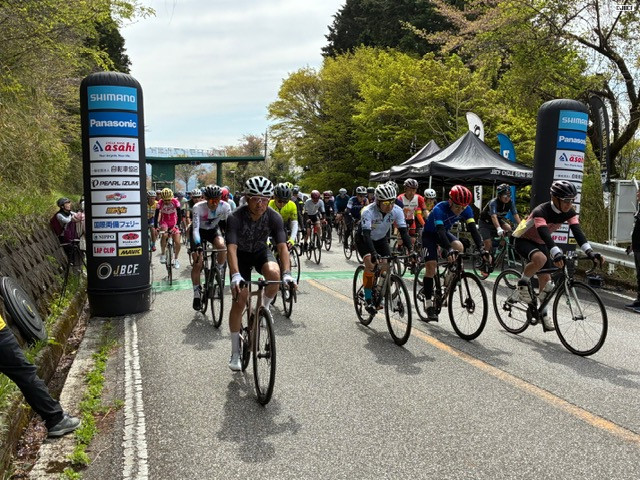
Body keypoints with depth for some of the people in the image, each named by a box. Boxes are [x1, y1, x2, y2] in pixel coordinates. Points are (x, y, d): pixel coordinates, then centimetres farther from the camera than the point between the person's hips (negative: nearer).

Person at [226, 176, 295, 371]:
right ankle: (235, 353, 6)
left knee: (273, 273, -34)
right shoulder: (235, 217, -30)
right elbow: (232, 247, -39)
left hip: (261, 251, 1)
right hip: (241, 254, -1)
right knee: (239, 300, -8)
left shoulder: (274, 217, -24)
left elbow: (282, 246, -29)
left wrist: (287, 273, -43)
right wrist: (235, 275, -53)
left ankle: (264, 307, -2)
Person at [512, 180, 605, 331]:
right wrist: (557, 254, -61)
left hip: (540, 244, 7)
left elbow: (577, 232, -24)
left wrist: (590, 252, -40)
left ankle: (543, 314, 21)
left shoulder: (569, 212, -13)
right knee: (540, 259, -39)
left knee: (545, 279, 4)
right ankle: (523, 282, -12)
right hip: (523, 241, -7)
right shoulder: (540, 211, -33)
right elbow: (545, 234, -46)